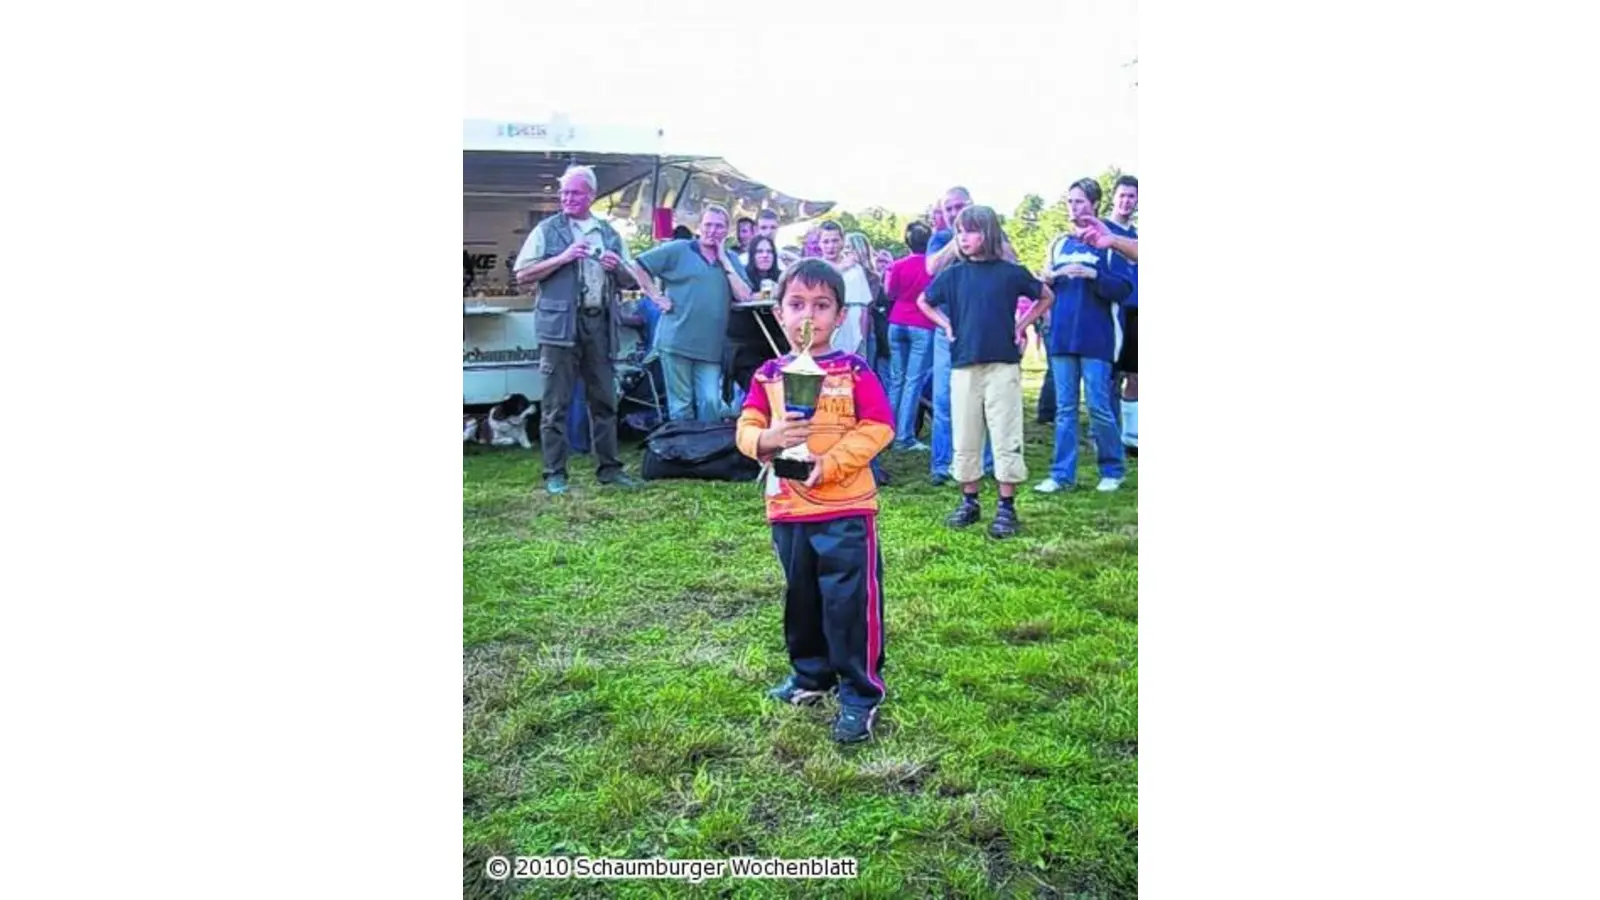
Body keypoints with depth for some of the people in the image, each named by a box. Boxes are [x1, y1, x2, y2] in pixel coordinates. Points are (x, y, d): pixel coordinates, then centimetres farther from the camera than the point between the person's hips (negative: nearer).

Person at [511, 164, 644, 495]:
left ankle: (608, 467, 16)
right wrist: (563, 258, -11)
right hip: (560, 325, -4)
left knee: (604, 400, 8)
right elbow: (522, 275, -2)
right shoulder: (547, 230, 5)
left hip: (601, 325, 4)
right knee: (555, 403, -2)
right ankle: (554, 474, 3)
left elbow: (630, 281, 19)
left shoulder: (610, 234, 16)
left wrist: (618, 266, -3)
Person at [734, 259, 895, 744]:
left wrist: (829, 464, -19)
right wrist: (768, 439, -22)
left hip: (846, 507, -4)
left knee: (851, 601, 0)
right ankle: (811, 675, 39)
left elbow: (877, 429, -11)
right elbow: (746, 430, 1)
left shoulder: (854, 371, -6)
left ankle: (861, 693, 14)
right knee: (801, 598, 19)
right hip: (787, 508, 5)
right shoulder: (768, 375, 4)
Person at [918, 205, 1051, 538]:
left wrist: (1021, 325, 6)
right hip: (964, 367, 2)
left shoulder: (1010, 272, 0)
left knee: (1006, 437, -2)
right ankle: (969, 502, 19)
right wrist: (947, 325, 8)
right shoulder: (954, 275, 5)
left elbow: (1046, 297, 14)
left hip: (1003, 365, -2)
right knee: (965, 438, 7)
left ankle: (1006, 507, 6)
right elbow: (923, 302, 21)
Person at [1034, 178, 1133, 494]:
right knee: (1064, 408, 6)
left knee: (1099, 408, -2)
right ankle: (1062, 475, 10)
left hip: (1095, 338, -4)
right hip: (1062, 336, 5)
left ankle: (1112, 470, 15)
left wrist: (1093, 275, -19)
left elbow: (1124, 289, -6)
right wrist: (1050, 278, -3)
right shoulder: (1060, 243, 15)